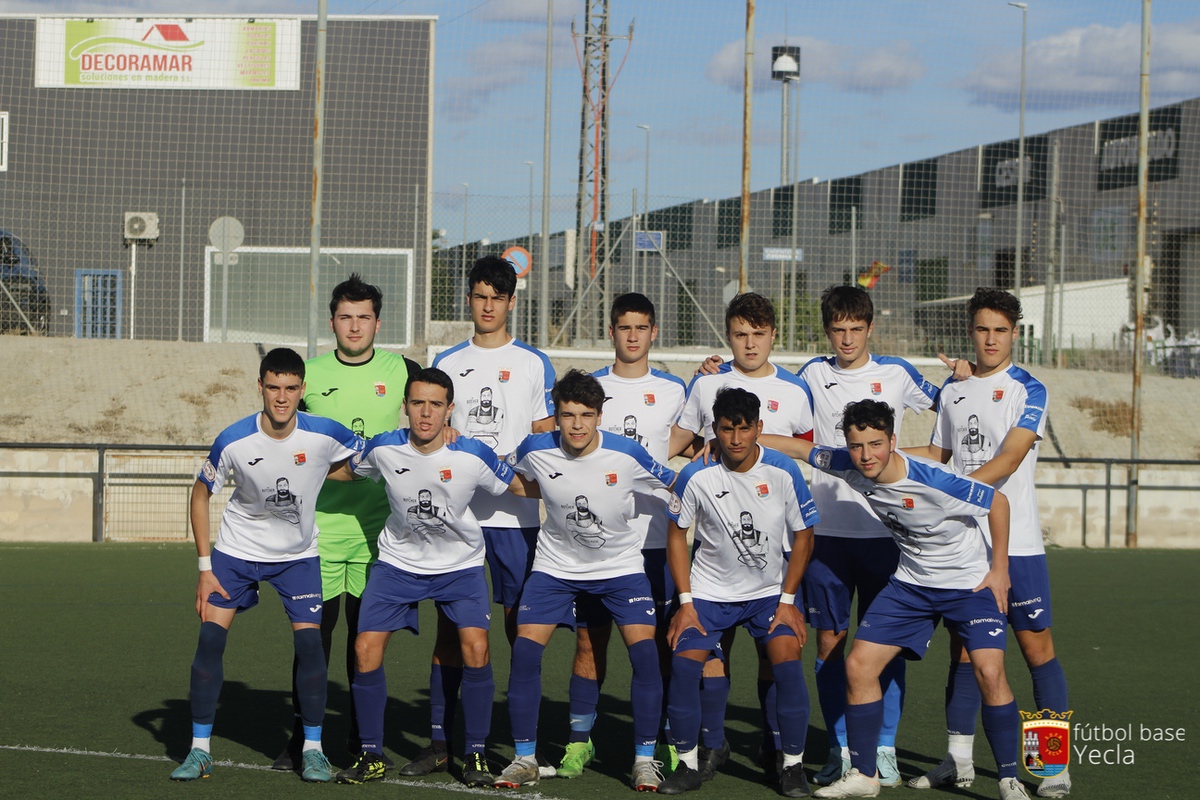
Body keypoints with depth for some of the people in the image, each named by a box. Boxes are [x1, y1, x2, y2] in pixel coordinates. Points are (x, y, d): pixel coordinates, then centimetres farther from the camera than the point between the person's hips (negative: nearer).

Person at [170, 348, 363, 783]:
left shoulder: (325, 435, -21)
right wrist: (205, 568, -7)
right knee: (210, 638, -8)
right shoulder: (233, 441, -20)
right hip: (237, 551, 0)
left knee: (309, 643, -11)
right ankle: (199, 750, 3)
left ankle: (313, 749, 5)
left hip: (298, 554, 0)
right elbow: (201, 494, -5)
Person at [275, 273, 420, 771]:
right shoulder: (309, 374, 4)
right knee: (315, 624, -2)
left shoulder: (401, 371, 3)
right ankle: (301, 736, 6)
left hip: (377, 522, 1)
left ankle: (363, 737, 16)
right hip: (318, 520, 0)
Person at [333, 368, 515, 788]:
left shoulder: (473, 455, -19)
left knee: (476, 649, -18)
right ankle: (371, 755, 7)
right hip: (398, 561, 2)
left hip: (460, 563, -1)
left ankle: (476, 755, -1)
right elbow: (344, 471, 7)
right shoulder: (383, 449, -15)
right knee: (366, 649, -9)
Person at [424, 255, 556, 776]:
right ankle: (439, 743, 5)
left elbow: (546, 441, 6)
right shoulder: (447, 364, 12)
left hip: (514, 514, -2)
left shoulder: (534, 364, 7)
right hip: (455, 512, 2)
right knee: (450, 624, 1)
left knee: (520, 622, -1)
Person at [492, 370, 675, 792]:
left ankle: (644, 758, -2)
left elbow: (675, 485, -3)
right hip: (555, 564, 1)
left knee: (644, 650, -16)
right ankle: (525, 759, 2)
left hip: (620, 564, -1)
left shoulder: (627, 455, -19)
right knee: (525, 648, -11)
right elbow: (517, 481, 10)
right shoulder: (535, 450, -15)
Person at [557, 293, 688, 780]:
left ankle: (662, 741, 8)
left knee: (657, 639, 0)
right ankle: (579, 740, 9)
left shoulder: (672, 390, 7)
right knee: (589, 638, 1)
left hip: (653, 534, 0)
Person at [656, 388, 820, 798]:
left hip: (769, 591, 0)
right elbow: (677, 534, -1)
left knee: (788, 661, -18)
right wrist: (686, 602, -6)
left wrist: (787, 601, -7)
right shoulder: (696, 476, -15)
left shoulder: (784, 472, -15)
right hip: (709, 591, 0)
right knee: (683, 664, -14)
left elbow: (803, 536, -3)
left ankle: (793, 765, -3)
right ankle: (688, 764, 1)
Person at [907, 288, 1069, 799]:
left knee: (1037, 647, -4)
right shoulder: (952, 391, 12)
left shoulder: (1028, 391, -5)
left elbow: (1008, 460, -15)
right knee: (962, 647, 8)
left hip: (1015, 541, -5)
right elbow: (937, 455, 22)